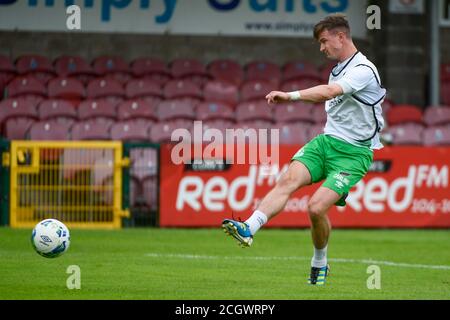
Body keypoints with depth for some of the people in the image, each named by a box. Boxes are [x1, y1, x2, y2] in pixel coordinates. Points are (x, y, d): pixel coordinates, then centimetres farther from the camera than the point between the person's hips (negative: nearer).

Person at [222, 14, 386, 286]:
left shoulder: (363, 70, -16)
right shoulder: (338, 69, 14)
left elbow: (328, 92, -32)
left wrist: (290, 95, -40)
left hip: (353, 153, -7)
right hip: (326, 141, 7)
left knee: (317, 207, -19)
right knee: (288, 180, -20)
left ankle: (320, 264, 6)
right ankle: (248, 229, -37)